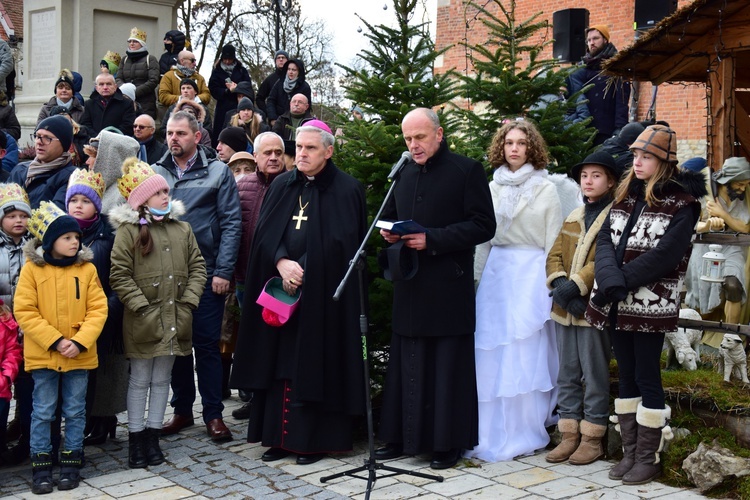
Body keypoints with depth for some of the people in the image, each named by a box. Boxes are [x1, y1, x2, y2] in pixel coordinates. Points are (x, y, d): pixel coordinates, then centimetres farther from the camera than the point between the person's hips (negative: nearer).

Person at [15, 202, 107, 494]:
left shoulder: (87, 269, -1)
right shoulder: (32, 269, -5)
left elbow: (98, 309, -3)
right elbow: (24, 312, -9)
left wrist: (80, 342, -16)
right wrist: (55, 341, -17)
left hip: (80, 356, 2)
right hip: (43, 355, -1)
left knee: (75, 412, 10)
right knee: (43, 412, 7)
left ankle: (71, 464, 22)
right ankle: (41, 466, 17)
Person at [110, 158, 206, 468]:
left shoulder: (182, 229, 7)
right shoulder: (128, 231, -7)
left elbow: (197, 267, 9)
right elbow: (120, 276, -10)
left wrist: (188, 301, -1)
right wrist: (142, 307, -14)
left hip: (175, 320, 4)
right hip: (143, 322, -4)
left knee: (162, 379, 13)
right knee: (140, 380, 6)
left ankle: (153, 437, 23)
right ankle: (136, 439, 17)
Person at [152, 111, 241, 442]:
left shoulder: (217, 172, 0)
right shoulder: (155, 173, 8)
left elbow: (231, 224, -4)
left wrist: (223, 271, -11)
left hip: (206, 274, -3)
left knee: (207, 343, 1)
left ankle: (213, 414, 10)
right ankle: (182, 409, 22)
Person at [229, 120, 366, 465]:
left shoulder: (347, 190, -3)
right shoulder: (281, 186, 11)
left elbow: (344, 244, -8)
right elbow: (264, 232, 4)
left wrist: (302, 269, -13)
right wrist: (282, 262, -15)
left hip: (322, 294, -4)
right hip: (280, 291, 4)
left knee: (316, 364, -1)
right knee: (280, 362, 6)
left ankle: (315, 439, 8)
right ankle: (281, 436, 14)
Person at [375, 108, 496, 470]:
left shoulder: (467, 170, -4)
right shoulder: (403, 173, 15)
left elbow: (484, 226, -9)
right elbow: (389, 217, 26)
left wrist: (432, 239, -16)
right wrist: (389, 232, 1)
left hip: (448, 286, -5)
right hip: (409, 284, 6)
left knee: (448, 364, 0)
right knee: (406, 364, 9)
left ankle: (447, 443, 9)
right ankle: (403, 437, 18)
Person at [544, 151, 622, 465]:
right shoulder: (573, 217, 17)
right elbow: (554, 255, 8)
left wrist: (576, 285, -25)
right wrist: (559, 285, -10)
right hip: (565, 308, 7)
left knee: (595, 376, 2)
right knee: (567, 374, 11)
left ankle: (592, 439, 12)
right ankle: (569, 436, 20)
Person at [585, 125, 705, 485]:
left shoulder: (681, 202, -5)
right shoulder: (625, 194, 14)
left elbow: (665, 254, -16)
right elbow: (605, 240, 2)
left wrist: (623, 282, -18)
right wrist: (611, 281, -15)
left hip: (650, 306, -6)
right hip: (618, 305, 6)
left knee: (646, 378, 0)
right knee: (626, 377, 12)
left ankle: (648, 457, 11)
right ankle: (630, 452, 21)